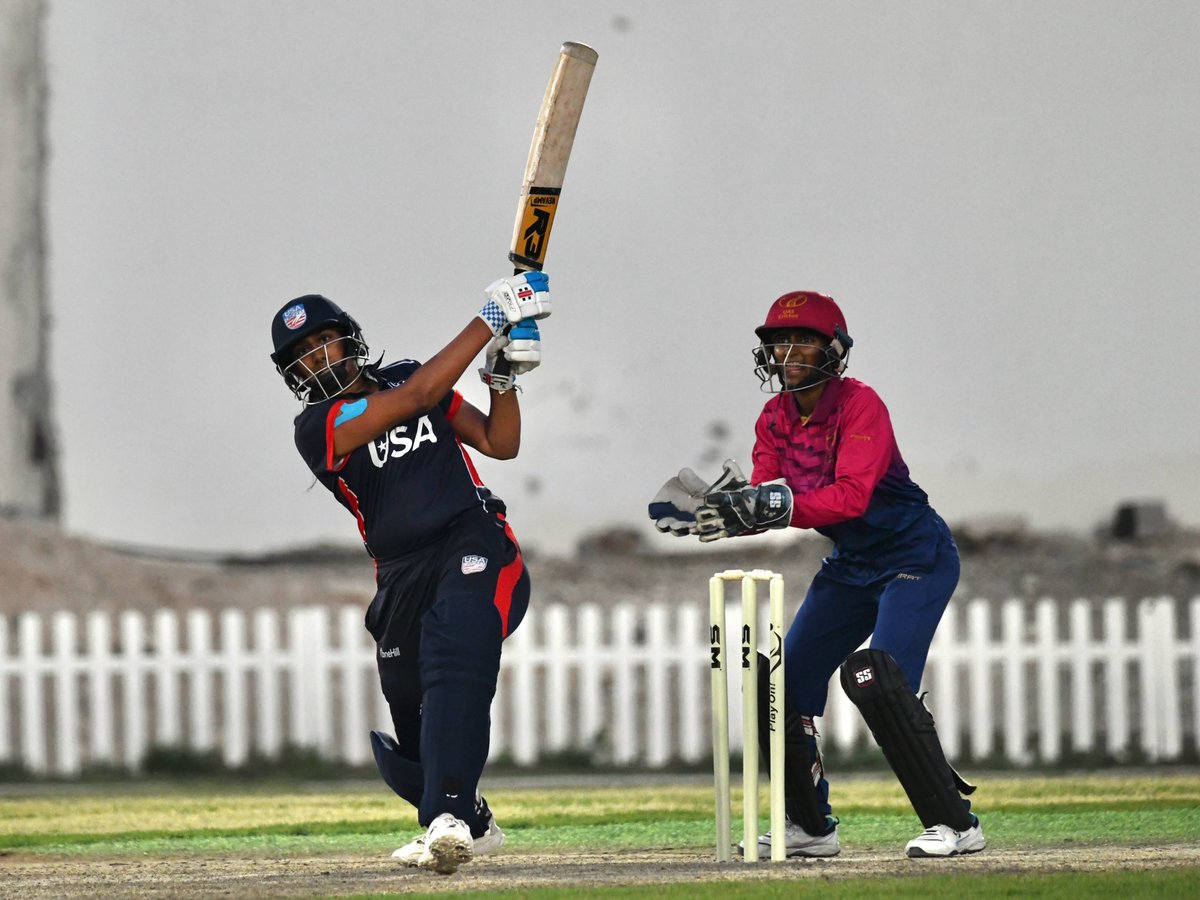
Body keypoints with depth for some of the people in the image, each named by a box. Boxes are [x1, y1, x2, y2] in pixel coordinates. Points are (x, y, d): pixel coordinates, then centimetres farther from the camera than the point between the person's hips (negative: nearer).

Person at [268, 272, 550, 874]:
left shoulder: (405, 376, 13)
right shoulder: (317, 428, -1)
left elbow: (500, 444, 16)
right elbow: (416, 398, -14)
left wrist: (504, 375, -3)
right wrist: (491, 321, -13)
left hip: (476, 550, -1)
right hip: (404, 579, 1)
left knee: (455, 663, -29)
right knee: (410, 731, 6)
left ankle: (447, 821, -45)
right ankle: (472, 823, 36)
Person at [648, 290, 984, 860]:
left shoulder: (859, 405, -20)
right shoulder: (775, 418, 2)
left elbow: (851, 495, -32)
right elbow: (765, 501, -7)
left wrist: (782, 506, -43)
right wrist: (719, 512, -27)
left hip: (916, 556, -8)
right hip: (850, 566, 8)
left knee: (876, 679, -26)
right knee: (782, 682, 4)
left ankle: (956, 823, -19)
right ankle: (810, 828, 19)